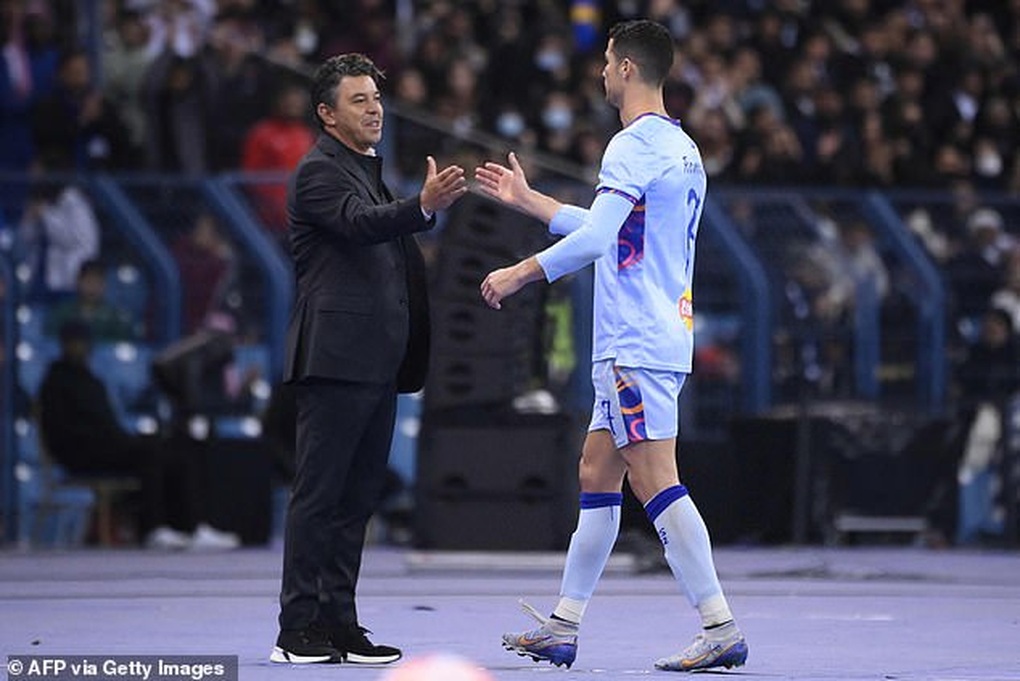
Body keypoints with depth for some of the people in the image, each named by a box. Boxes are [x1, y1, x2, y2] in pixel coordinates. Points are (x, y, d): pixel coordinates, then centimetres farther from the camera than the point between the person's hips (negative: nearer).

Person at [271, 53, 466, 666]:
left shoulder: (368, 172, 23)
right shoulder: (319, 172, -7)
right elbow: (359, 222, -26)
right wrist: (424, 206, -41)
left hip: (376, 363, 9)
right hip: (337, 357, -9)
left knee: (357, 498, 9)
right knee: (318, 495, -9)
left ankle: (338, 623, 12)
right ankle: (298, 630, -9)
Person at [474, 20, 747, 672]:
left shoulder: (636, 144, -13)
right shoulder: (682, 147, 18)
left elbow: (595, 237, -24)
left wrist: (520, 273, -12)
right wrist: (527, 199, 38)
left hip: (636, 345, -10)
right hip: (650, 342, 10)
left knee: (656, 482, -12)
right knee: (596, 476, 14)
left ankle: (720, 626, -17)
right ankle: (563, 627, 18)